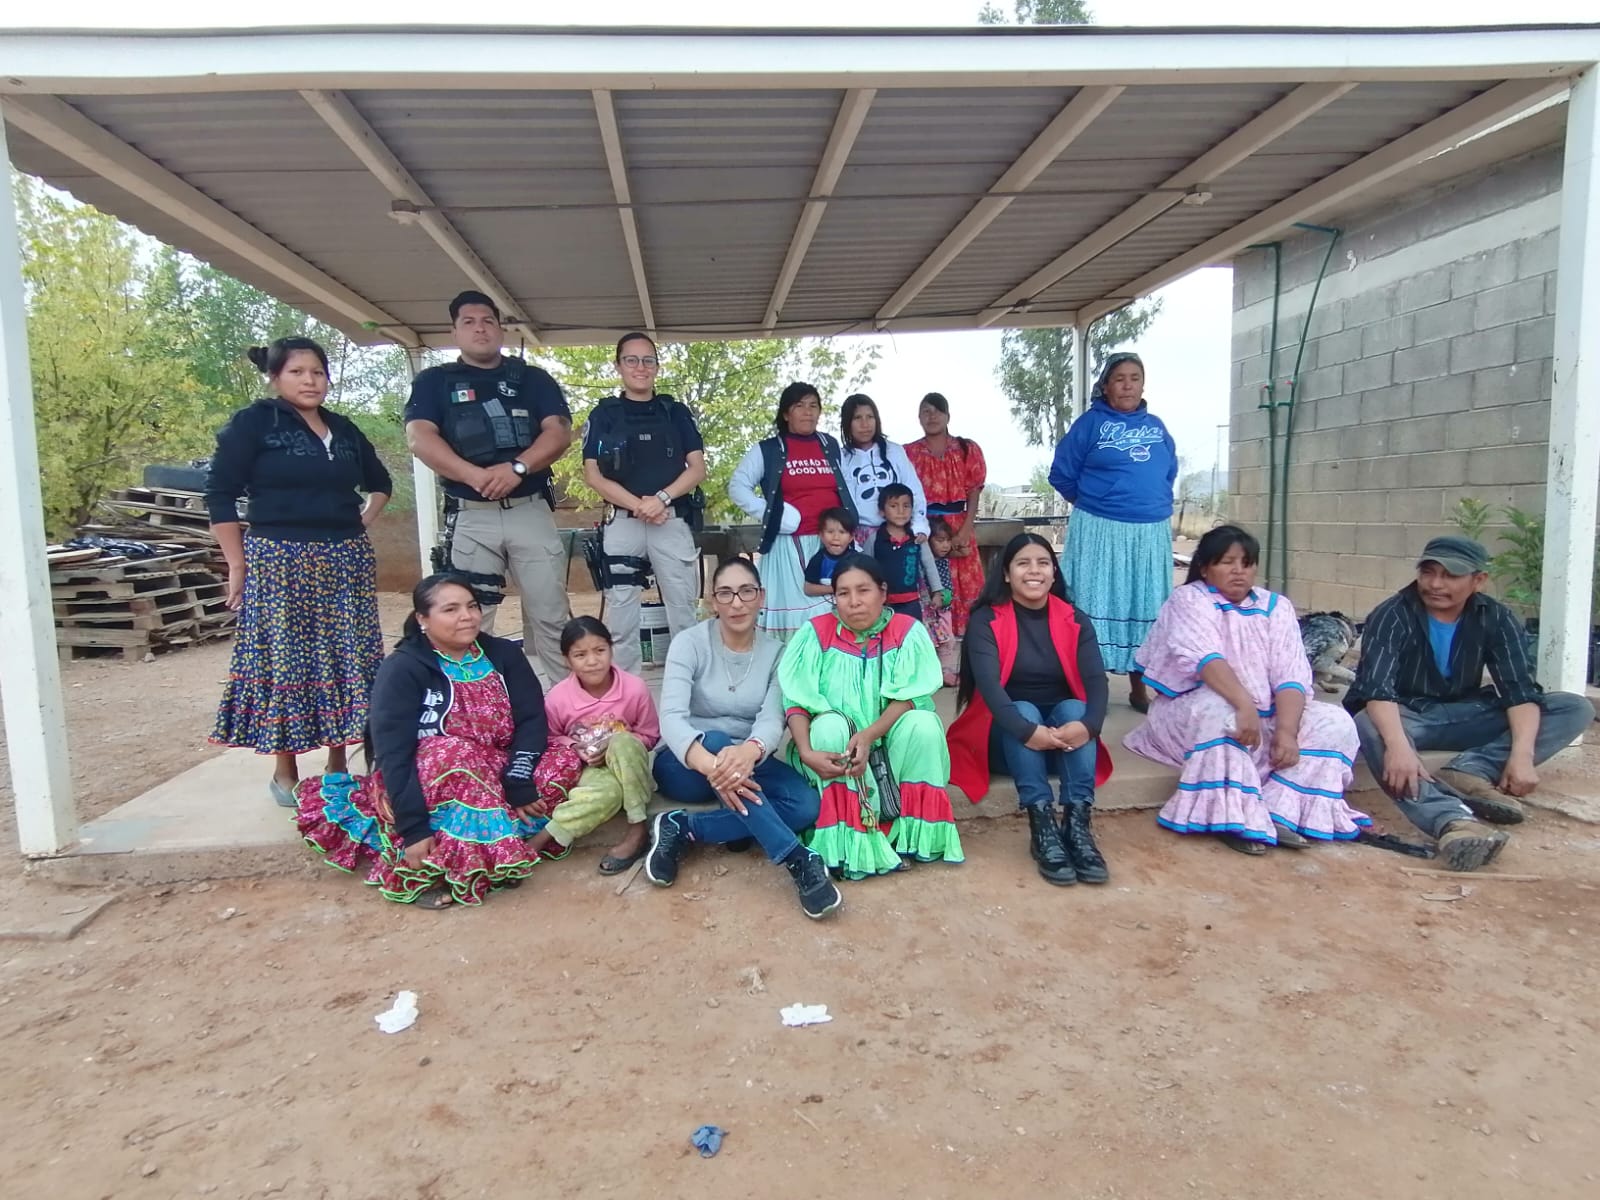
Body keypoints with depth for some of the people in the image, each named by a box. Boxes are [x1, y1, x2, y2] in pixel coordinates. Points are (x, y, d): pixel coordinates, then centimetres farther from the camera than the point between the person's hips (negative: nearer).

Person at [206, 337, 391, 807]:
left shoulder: (344, 430, 14)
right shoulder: (252, 423, -1)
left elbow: (380, 483, 28)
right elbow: (219, 494, -4)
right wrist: (238, 564, -7)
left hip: (347, 564, 5)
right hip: (280, 564, -5)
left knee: (348, 661, 5)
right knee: (285, 662, 0)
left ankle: (338, 766, 17)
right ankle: (285, 773, 12)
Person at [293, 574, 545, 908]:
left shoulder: (504, 655, -1)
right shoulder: (402, 669, -12)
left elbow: (532, 721, -9)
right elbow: (392, 752, -21)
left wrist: (520, 787, -23)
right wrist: (414, 827, -30)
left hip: (494, 779, 4)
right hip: (422, 785, -4)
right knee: (455, 755, -36)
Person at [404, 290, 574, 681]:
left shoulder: (534, 379, 14)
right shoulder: (434, 381, 11)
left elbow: (559, 433, 0)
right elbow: (420, 438, -5)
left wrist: (517, 467, -19)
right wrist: (477, 476, -20)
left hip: (531, 511, 1)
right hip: (469, 517, 0)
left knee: (551, 615, 2)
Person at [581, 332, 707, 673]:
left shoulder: (676, 412, 10)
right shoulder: (603, 414, 7)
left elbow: (697, 468, 4)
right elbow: (592, 474, -1)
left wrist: (662, 498, -13)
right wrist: (638, 504, -13)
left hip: (673, 522, 1)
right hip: (623, 523, 0)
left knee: (683, 610, 3)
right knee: (621, 615, 2)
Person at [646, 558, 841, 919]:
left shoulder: (775, 652, -4)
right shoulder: (689, 643, -13)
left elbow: (773, 719, -20)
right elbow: (671, 718, -27)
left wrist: (749, 751, -46)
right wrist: (710, 764, -48)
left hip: (745, 762, 3)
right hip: (685, 765, -3)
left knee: (806, 805, -25)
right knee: (717, 741, -38)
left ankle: (683, 829, -22)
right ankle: (798, 860, -39)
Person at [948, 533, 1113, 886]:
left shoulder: (1075, 621, 1)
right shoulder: (986, 620, -9)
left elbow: (1096, 681, -13)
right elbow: (988, 684, -23)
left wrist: (1087, 725, -35)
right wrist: (1028, 731, -39)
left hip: (1065, 730, 2)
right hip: (1007, 732, -2)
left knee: (1073, 708, -28)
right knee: (1025, 710, -32)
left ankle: (1078, 825, -36)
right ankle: (1042, 827, -40)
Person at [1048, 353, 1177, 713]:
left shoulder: (1156, 426, 11)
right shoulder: (1091, 423, -1)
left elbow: (1170, 470, 25)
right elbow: (1062, 474, 1)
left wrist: (1152, 501, 15)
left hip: (1151, 532, 4)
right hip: (1100, 531, -4)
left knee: (1145, 608, 10)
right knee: (1097, 607, -2)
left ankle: (1139, 689, 22)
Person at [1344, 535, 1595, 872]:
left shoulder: (1496, 618, -4)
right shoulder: (1392, 616, -15)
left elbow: (1520, 689, -13)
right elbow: (1376, 687, -29)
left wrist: (1522, 754, -31)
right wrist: (1398, 744, -47)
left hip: (1464, 716, 4)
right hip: (1404, 717, -4)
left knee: (1576, 709, -12)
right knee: (1367, 726, -38)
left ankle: (1466, 772, -30)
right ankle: (1453, 820, -58)